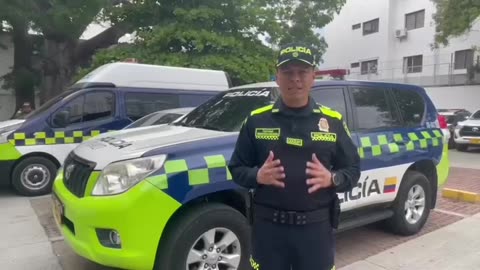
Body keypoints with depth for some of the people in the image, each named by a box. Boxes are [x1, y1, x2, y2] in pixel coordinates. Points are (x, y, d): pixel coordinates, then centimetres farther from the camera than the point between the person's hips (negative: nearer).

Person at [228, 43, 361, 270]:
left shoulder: (333, 121, 2)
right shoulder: (256, 120, 0)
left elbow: (353, 169, 6)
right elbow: (236, 168, 4)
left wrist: (332, 179, -15)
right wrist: (257, 175, -17)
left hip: (316, 227, 1)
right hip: (268, 226, 0)